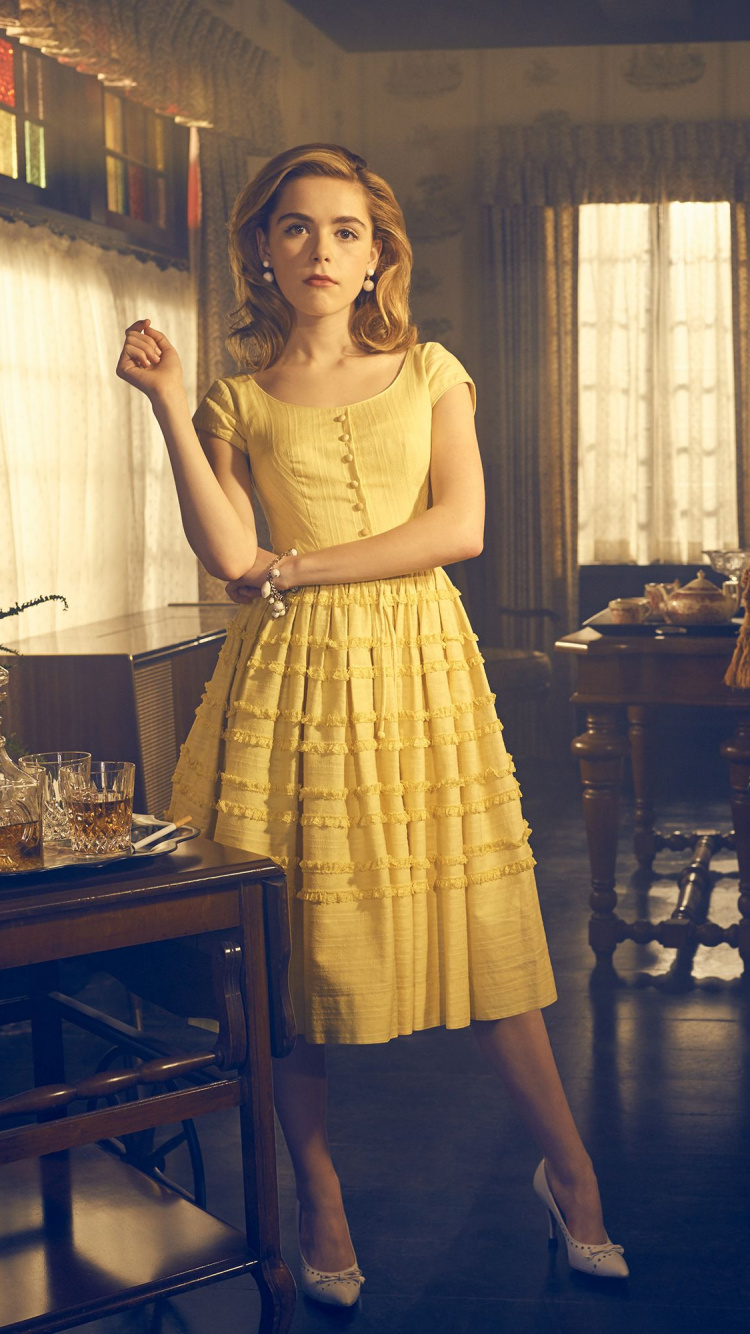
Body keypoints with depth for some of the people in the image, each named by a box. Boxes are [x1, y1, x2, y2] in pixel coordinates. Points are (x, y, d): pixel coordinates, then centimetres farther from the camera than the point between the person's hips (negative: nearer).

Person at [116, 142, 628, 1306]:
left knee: (477, 921, 1)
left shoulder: (430, 373, 10)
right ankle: (321, 1204, 19)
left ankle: (570, 1173, 18)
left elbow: (461, 526, -4)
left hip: (418, 663, 0)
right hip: (292, 676, 0)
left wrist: (302, 568, -7)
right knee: (299, 936, 2)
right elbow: (228, 555, -6)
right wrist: (169, 407, -8)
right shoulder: (238, 397, 8)